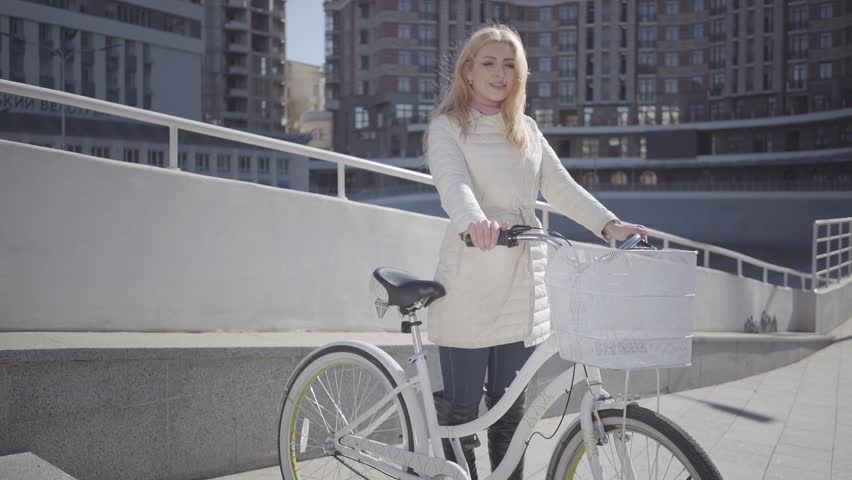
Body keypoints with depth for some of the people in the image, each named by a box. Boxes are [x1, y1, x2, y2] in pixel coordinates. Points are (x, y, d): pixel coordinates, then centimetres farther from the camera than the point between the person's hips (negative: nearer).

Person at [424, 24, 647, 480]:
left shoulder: (527, 130, 17)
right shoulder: (447, 126, 1)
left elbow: (561, 188, 9)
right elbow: (453, 184, -18)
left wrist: (608, 223, -8)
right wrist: (474, 221, -40)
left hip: (522, 280, 5)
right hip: (471, 282, -5)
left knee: (510, 408, 10)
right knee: (461, 407, -1)